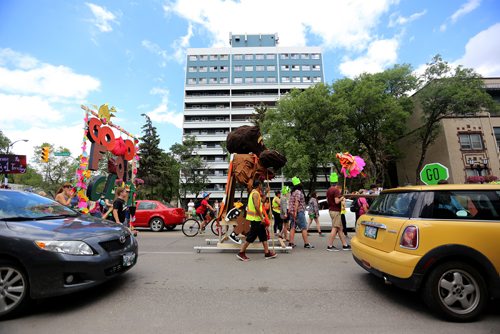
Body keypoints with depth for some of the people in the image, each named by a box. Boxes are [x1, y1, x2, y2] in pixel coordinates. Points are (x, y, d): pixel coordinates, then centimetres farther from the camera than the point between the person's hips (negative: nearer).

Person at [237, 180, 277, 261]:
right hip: (256, 218, -10)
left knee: (263, 235, 13)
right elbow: (257, 207, -24)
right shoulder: (256, 193, -16)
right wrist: (262, 218, -21)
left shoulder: (253, 193, 16)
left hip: (257, 218, 10)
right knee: (251, 236, -3)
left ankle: (267, 253, 20)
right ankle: (241, 253, 7)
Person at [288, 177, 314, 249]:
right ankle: (306, 243, 2)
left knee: (292, 227, 9)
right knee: (304, 228, -1)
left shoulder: (292, 192, 16)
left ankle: (291, 243, 10)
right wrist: (295, 212, -22)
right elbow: (297, 202, -19)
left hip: (292, 213, 9)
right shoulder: (299, 192, -11)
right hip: (299, 212, -9)